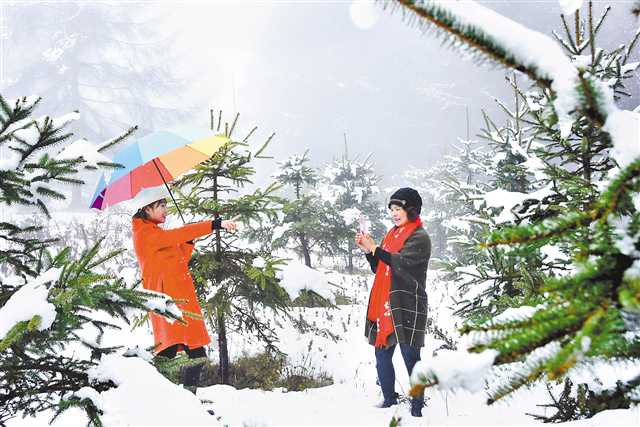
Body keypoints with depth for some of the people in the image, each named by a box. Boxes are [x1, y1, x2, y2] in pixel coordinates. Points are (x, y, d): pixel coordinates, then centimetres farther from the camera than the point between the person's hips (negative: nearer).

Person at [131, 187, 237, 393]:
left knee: (197, 353, 8)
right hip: (166, 298, -9)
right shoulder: (144, 234, -5)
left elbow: (180, 263, 23)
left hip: (182, 298, 9)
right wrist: (216, 224, -24)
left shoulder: (158, 234, 24)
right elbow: (177, 235, -18)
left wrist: (189, 240, 9)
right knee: (168, 352, -20)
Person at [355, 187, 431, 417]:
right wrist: (368, 250, 1)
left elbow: (401, 262, -23)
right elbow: (379, 268, 17)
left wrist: (375, 248, -22)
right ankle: (389, 399, 24)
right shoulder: (392, 233, 17)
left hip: (407, 307, -8)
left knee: (410, 357, -4)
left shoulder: (420, 237, -8)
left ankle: (417, 405, 3)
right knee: (382, 355, 12)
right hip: (384, 305, 8)